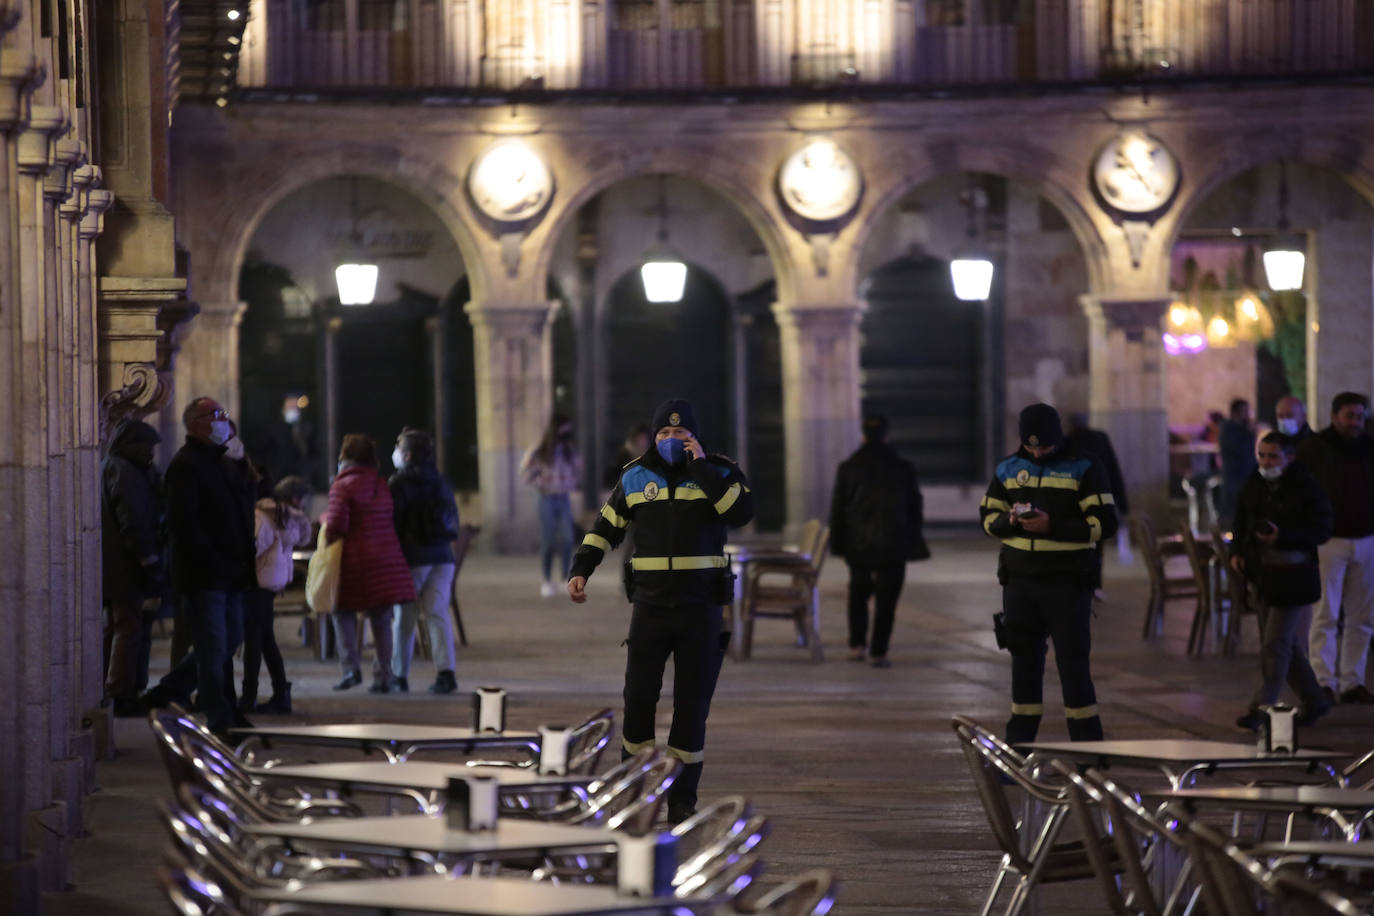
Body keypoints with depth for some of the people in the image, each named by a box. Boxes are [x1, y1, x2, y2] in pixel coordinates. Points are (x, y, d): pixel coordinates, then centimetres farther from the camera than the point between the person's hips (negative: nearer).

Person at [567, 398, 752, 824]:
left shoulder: (720, 472, 0)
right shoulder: (634, 477, 8)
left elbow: (741, 513, -18)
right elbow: (605, 528, 15)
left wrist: (702, 467, -18)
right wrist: (580, 571, 3)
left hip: (701, 608, -1)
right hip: (650, 606, 2)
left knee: (692, 704, 1)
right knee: (639, 696, -3)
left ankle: (682, 796, 8)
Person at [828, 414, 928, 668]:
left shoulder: (848, 468, -2)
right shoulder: (903, 468, 0)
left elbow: (837, 508, 1)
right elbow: (915, 507, 6)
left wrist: (838, 544, 7)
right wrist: (913, 541, 15)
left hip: (858, 544, 1)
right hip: (893, 545, -1)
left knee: (859, 591, 19)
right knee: (886, 598, 3)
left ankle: (857, 644, 10)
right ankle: (879, 652, -2)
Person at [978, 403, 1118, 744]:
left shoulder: (1084, 469, -4)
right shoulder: (1008, 468, 10)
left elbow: (1104, 524, -10)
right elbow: (988, 517, 13)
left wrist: (1052, 526, -20)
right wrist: (1010, 521, -11)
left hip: (1067, 583, -4)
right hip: (1019, 579, 4)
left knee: (1073, 661, -4)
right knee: (1024, 660, 11)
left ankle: (1087, 740, 1)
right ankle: (1020, 738, 20)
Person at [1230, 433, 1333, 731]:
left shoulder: (1307, 490, -11)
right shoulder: (1253, 487, 8)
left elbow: (1321, 531, -14)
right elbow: (1241, 524, 21)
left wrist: (1281, 537, -25)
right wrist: (1237, 552, 4)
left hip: (1292, 576, -7)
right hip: (1262, 576, 7)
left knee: (1275, 644, -8)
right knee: (1286, 644, 13)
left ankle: (1260, 709, -6)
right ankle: (1314, 701, 27)